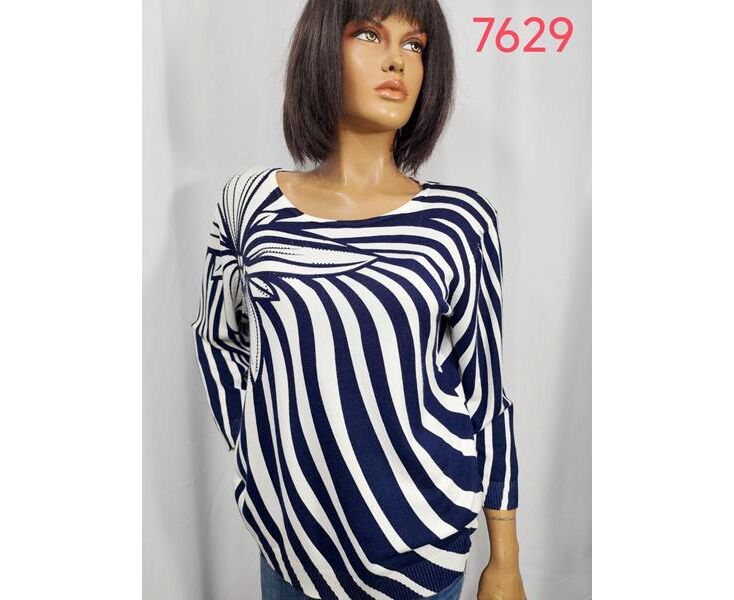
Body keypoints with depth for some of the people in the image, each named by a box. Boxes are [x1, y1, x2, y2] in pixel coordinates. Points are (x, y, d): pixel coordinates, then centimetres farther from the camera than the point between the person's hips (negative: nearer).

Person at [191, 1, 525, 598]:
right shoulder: (251, 200, -6)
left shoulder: (462, 218, -11)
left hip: (422, 533, -1)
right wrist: (255, 456, 3)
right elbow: (219, 336, 8)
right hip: (290, 528, 2)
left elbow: (486, 391, -5)